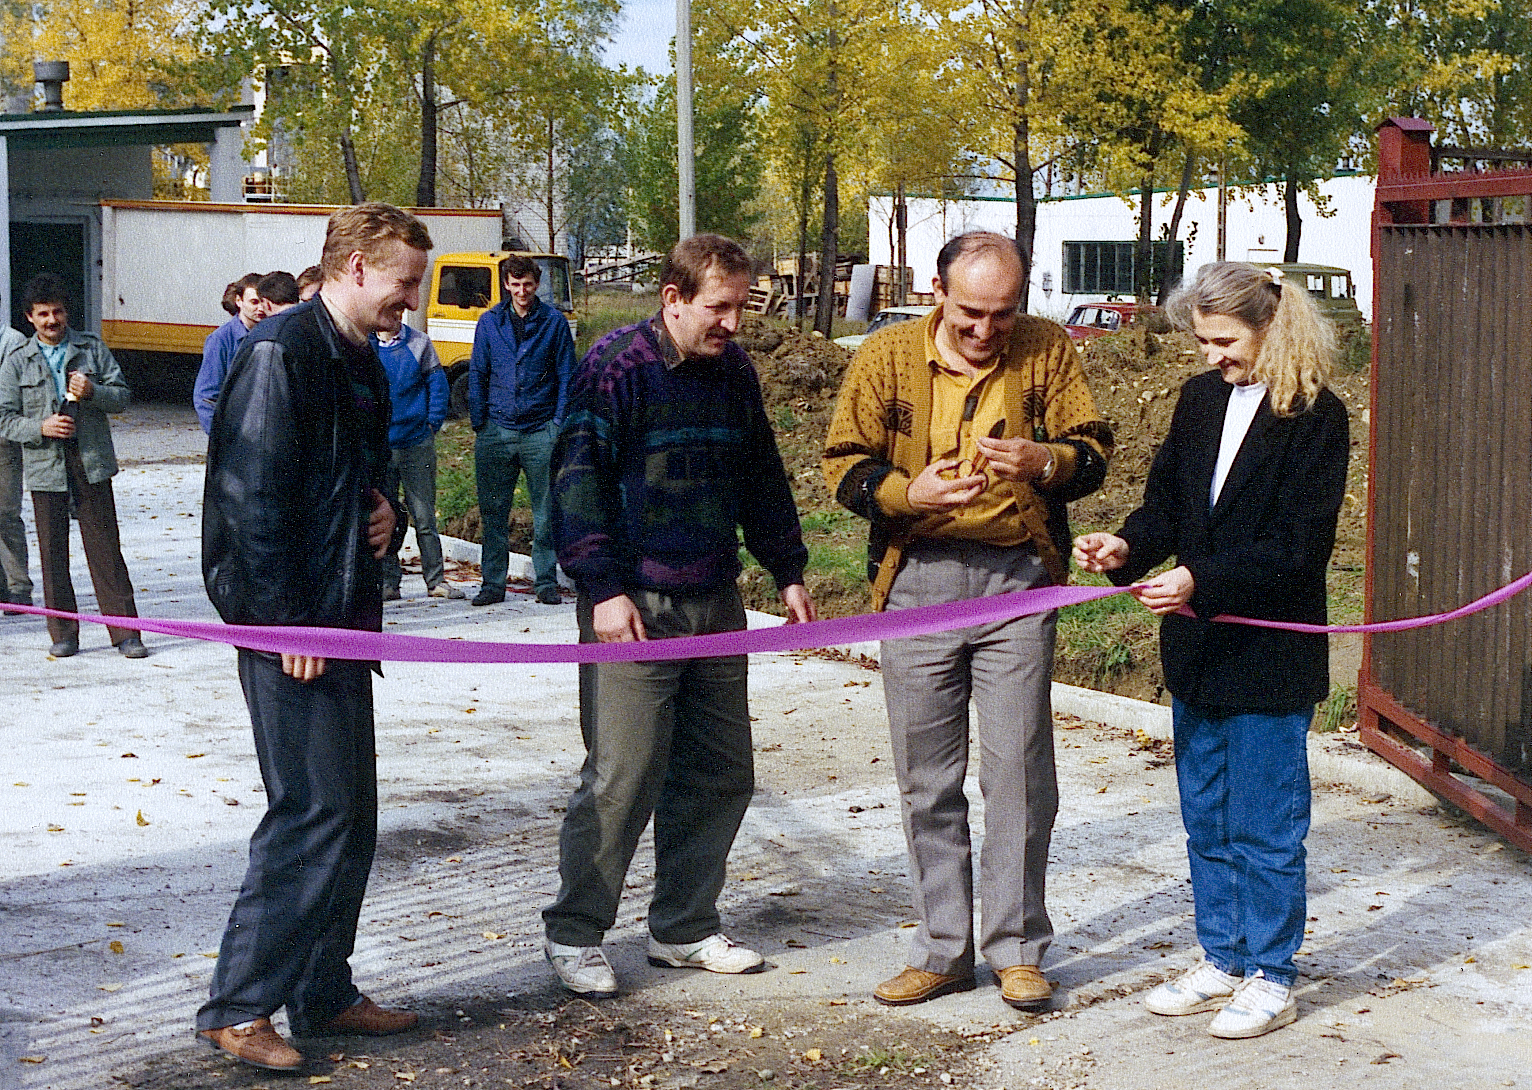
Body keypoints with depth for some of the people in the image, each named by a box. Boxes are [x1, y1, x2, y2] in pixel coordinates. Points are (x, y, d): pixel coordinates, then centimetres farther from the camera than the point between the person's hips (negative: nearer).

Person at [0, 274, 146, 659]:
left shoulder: (92, 349, 8)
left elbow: (122, 395, 6)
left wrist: (92, 392, -14)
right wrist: (41, 427, -15)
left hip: (91, 461, 0)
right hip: (45, 465, 0)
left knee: (104, 547, -1)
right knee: (53, 551, 4)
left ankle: (125, 631, 3)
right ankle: (63, 634, 14)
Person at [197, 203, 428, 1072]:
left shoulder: (363, 363, 15)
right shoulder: (283, 353, -14)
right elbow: (252, 499, -19)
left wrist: (385, 512, 4)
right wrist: (284, 624, -20)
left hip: (343, 620, 10)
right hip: (291, 624, -10)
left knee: (351, 815, 12)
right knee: (314, 812, -9)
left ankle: (324, 994, 23)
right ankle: (238, 1008, 0)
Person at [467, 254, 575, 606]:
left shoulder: (554, 322, 3)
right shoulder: (489, 322, 7)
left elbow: (566, 375, 6)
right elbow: (477, 374, 11)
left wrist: (559, 422, -2)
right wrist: (478, 421, 4)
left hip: (540, 431, -1)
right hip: (496, 430, 1)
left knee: (546, 512, 2)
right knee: (493, 512, 4)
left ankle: (546, 582, 12)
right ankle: (493, 583, 12)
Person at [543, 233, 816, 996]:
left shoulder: (734, 370, 11)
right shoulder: (616, 366, -8)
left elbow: (761, 478, 22)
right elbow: (579, 479, -11)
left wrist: (788, 572, 20)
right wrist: (603, 587, -16)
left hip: (714, 602, 7)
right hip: (633, 604, -7)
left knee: (721, 770, 9)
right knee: (624, 776, -7)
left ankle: (683, 929, 23)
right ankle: (573, 935, 9)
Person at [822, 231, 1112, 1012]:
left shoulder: (1048, 352, 1)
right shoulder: (886, 359, 1)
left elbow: (1093, 450, 5)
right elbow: (844, 465, 3)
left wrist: (1042, 461, -17)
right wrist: (909, 492, -17)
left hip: (1016, 576, -1)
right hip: (917, 581, 1)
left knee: (1018, 770, 0)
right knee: (927, 778, 8)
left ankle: (1018, 948, 14)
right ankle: (942, 951, 20)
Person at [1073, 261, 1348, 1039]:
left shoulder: (1315, 417, -13)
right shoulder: (1201, 399, 7)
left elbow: (1298, 544, -17)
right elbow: (1168, 500, 11)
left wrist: (1201, 580, -26)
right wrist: (1128, 548, -9)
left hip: (1271, 654, -7)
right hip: (1198, 652, 7)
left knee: (1265, 825, 4)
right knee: (1206, 821, 16)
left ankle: (1270, 977, 18)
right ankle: (1222, 961, 31)